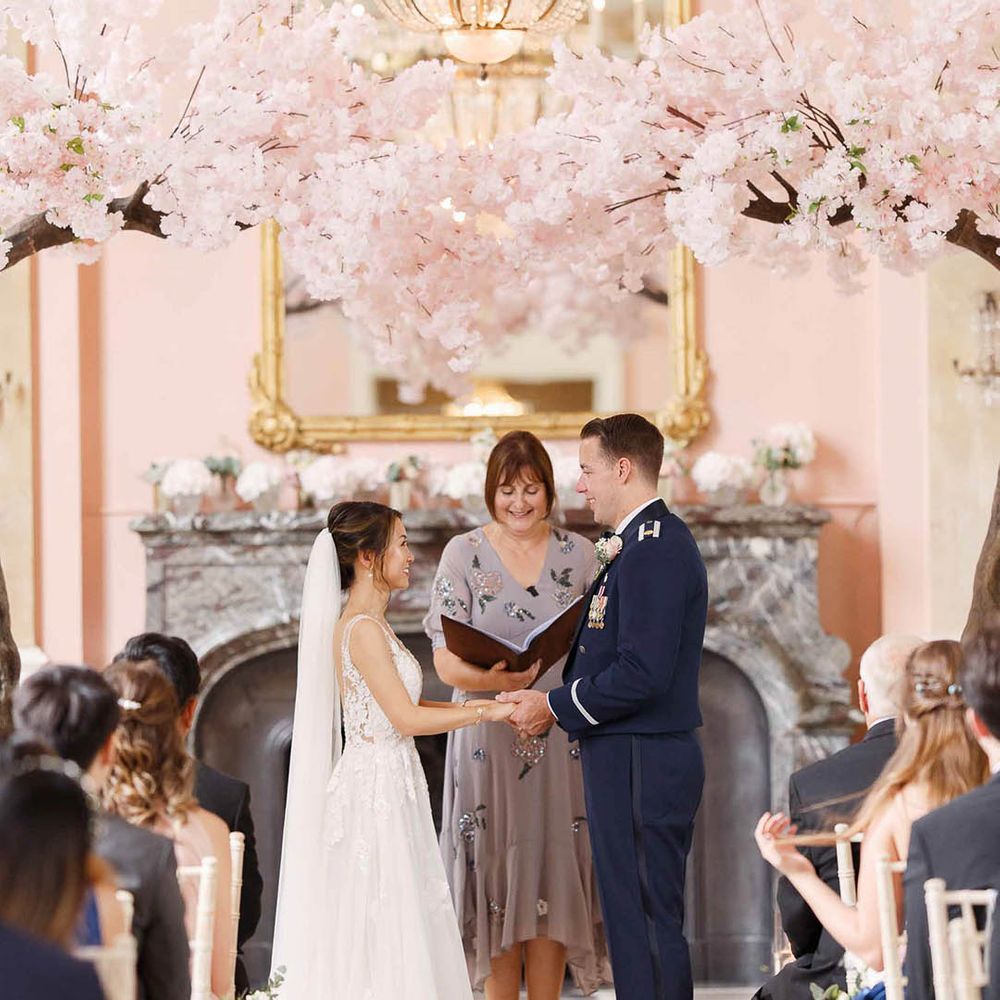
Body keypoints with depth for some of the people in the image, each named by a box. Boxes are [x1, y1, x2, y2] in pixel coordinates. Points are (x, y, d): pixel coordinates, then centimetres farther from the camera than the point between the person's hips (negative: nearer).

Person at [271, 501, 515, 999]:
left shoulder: (370, 625, 13)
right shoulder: (362, 628, -16)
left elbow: (401, 709, 16)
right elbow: (406, 719, -18)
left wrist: (476, 705, 9)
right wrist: (484, 713, -10)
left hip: (389, 788, 10)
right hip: (376, 790, -10)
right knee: (378, 930, -6)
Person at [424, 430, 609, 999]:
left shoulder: (578, 554, 8)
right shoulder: (464, 553, 2)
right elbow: (445, 659, -3)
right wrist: (494, 679, -23)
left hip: (560, 741, 2)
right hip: (488, 740, -1)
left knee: (552, 883, 2)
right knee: (496, 884, 0)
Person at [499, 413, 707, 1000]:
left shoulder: (652, 549, -17)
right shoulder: (649, 542, 16)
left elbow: (642, 674, -23)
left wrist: (555, 707, -13)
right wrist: (554, 701, 8)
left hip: (642, 768, -11)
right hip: (632, 760, 11)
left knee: (649, 924, -6)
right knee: (635, 919, 14)